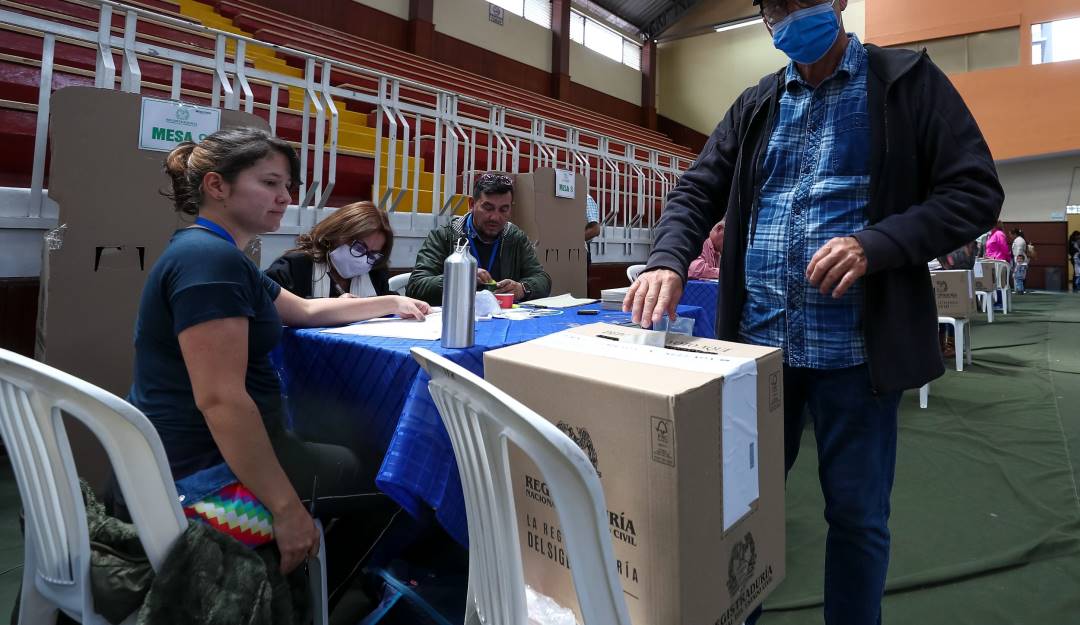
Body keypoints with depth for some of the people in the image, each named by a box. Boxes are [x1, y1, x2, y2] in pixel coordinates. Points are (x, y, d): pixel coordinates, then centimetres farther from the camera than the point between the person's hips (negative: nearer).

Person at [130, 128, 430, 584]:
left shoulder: (215, 255, 12)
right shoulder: (209, 257, -23)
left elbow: (307, 312, 21)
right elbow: (220, 399, -31)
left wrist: (391, 302, 23)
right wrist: (287, 508, -27)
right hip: (209, 468, -11)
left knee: (354, 456, 26)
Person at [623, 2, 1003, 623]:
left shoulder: (909, 80, 2)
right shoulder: (754, 106, 13)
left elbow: (976, 191, -2)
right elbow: (696, 192, 5)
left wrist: (875, 245, -20)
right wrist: (668, 260, -16)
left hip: (854, 347, -3)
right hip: (758, 343, 4)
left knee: (858, 517, 11)